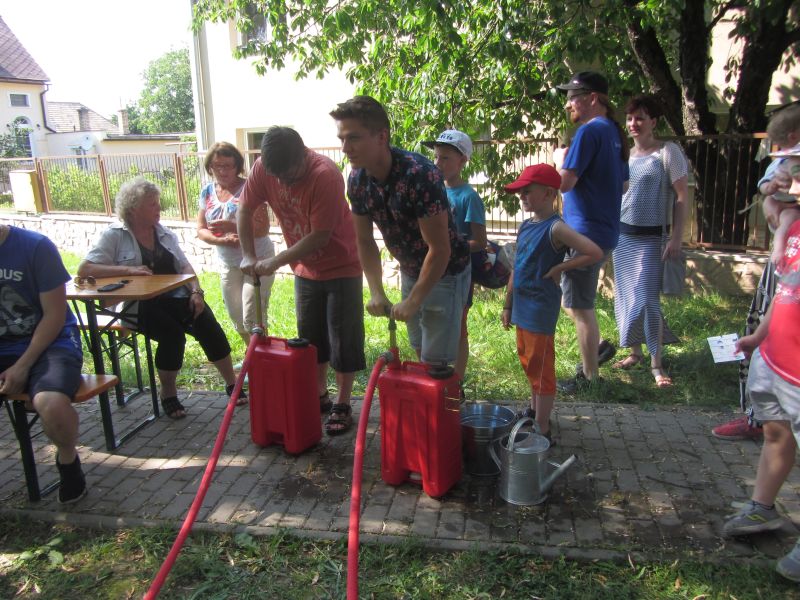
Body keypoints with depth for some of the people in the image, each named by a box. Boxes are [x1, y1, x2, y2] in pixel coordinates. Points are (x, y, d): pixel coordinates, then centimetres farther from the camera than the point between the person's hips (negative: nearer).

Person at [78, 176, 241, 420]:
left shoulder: (165, 233, 16)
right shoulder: (115, 236, 0)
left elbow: (185, 266, 11)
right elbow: (84, 270, -9)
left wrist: (196, 291, -9)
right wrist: (128, 269, -20)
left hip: (174, 297, 4)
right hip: (137, 306, -4)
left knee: (208, 325, -20)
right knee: (172, 333, -30)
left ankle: (232, 384, -9)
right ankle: (168, 395, -9)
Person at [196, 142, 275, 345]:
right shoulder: (207, 192, 4)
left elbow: (263, 228, -19)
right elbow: (201, 230, 3)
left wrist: (231, 226, -31)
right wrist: (222, 240, -16)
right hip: (228, 264, 6)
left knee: (252, 318, -9)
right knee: (236, 318, 15)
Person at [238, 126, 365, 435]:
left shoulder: (325, 175, -30)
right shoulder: (263, 168, -13)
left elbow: (320, 236, -28)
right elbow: (245, 210, -1)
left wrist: (276, 262, -25)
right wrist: (248, 256, -10)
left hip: (341, 267, -6)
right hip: (305, 268, 6)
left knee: (343, 339, 1)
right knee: (310, 337, 15)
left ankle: (342, 405, 13)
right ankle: (319, 396, 31)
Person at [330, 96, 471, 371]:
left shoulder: (420, 175, -30)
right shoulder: (358, 179, -8)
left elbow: (439, 249, -25)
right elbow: (365, 240, 3)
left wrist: (412, 302, -20)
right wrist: (377, 293, -6)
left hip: (445, 272, -6)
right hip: (409, 271, 7)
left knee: (435, 360, -4)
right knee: (420, 352, 17)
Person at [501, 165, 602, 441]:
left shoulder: (556, 228, -16)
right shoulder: (526, 226, 8)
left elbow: (594, 253, -26)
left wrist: (559, 267, -18)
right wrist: (508, 304, 16)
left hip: (541, 309, -8)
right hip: (523, 307, 8)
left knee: (541, 366, 0)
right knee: (529, 362, 21)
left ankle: (542, 430, 11)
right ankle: (535, 411, 40)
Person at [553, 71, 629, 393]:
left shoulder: (590, 131, -15)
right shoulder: (614, 132, 14)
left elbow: (564, 182, -21)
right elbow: (623, 184, 22)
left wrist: (559, 159, -3)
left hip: (585, 233, -9)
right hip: (605, 231, 9)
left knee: (580, 308, 1)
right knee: (573, 301, 22)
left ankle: (590, 377, 12)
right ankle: (597, 348, 29)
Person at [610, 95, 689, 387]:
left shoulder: (668, 152, -6)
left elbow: (682, 197, -7)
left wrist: (676, 238, -13)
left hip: (651, 237, -6)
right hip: (622, 234, 6)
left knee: (647, 299, -9)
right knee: (625, 296, 9)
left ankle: (656, 364, 3)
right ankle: (635, 352, 23)